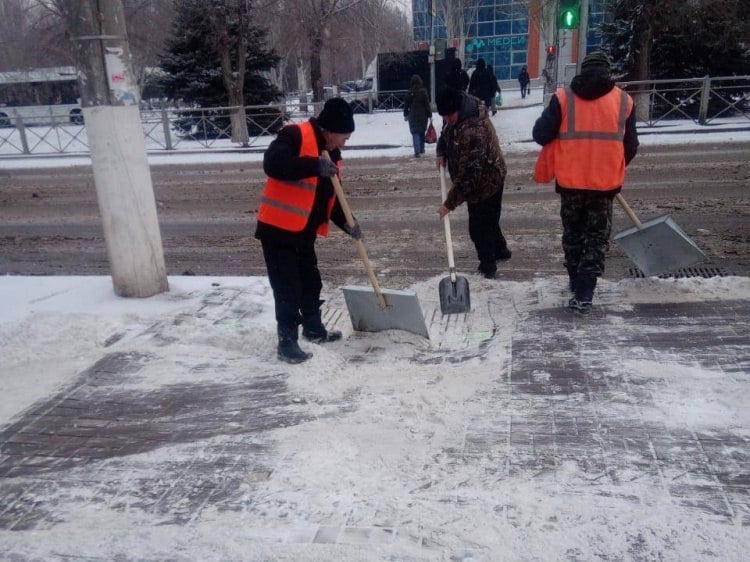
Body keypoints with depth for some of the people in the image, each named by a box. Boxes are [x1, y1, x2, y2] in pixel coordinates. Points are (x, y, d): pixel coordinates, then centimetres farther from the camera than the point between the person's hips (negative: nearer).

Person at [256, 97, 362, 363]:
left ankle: (314, 329, 37)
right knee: (287, 288, -4)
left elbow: (331, 197, 15)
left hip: (304, 232, 9)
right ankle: (287, 341, 8)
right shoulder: (295, 135, -14)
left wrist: (346, 223, 1)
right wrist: (315, 165, -35)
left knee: (311, 282, 19)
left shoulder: (331, 154, 12)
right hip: (278, 228, -9)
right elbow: (272, 164, -31)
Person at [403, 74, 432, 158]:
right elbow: (427, 104, -7)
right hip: (423, 115, 0)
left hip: (412, 115, 0)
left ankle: (417, 152, -12)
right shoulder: (423, 91, -8)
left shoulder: (409, 92, -3)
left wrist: (405, 115, 17)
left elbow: (406, 105, 5)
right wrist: (429, 115, -1)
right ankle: (422, 149, 29)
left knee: (415, 133, -1)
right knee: (422, 132, 17)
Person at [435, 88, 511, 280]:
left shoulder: (474, 131, -37)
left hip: (486, 181, -9)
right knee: (488, 220, 23)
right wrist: (441, 152, -2)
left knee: (479, 226, -5)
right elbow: (446, 132, 18)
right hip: (476, 178, 9)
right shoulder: (454, 115, -7)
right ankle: (500, 250, 44)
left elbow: (468, 174, -37)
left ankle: (488, 267, 12)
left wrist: (450, 203, -34)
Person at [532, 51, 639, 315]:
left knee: (573, 234, 19)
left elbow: (540, 134, -5)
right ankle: (583, 295, 0)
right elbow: (630, 146, 8)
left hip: (570, 180, 0)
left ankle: (576, 283, 31)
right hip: (605, 182, 0)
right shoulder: (623, 100, 2)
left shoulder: (563, 97, -3)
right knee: (597, 238, 7)